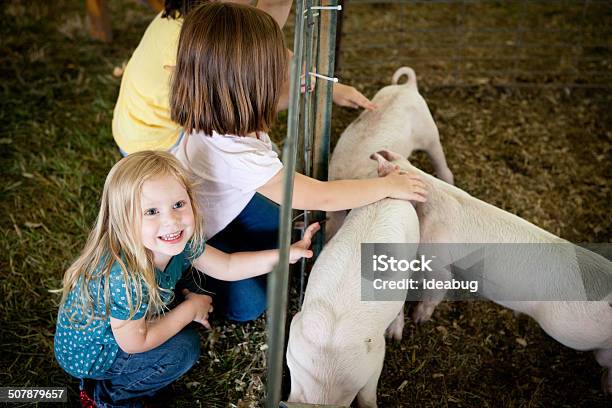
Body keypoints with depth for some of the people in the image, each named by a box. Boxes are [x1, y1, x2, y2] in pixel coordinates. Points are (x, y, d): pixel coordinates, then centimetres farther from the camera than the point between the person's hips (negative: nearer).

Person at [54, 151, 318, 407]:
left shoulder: (179, 241, -18)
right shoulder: (125, 277, -40)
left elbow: (227, 267, -5)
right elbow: (135, 343, -26)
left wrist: (288, 253, -12)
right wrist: (191, 309, -17)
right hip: (86, 353, -7)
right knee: (185, 347, -15)